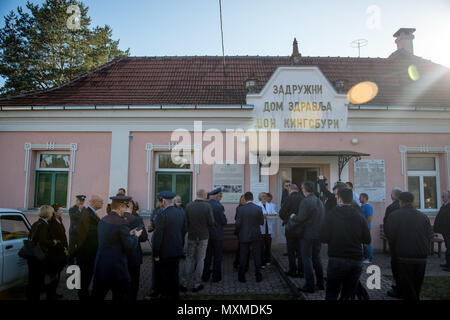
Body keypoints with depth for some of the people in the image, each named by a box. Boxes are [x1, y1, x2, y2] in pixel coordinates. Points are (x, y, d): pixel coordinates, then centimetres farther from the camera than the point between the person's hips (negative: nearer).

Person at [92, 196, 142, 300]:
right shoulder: (122, 223, -17)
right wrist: (136, 236, 3)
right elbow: (130, 247, -14)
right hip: (117, 268, -7)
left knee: (97, 296, 17)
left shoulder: (102, 220, 6)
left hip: (100, 266, 7)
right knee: (120, 297, 8)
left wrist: (129, 234, 15)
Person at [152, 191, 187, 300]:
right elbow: (184, 231, 7)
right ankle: (176, 296, 29)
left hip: (165, 253, -6)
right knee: (174, 275, 19)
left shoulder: (162, 214, -18)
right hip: (177, 251, 6)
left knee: (164, 277, 8)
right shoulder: (181, 213, 0)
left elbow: (158, 236, -17)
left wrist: (156, 254, -10)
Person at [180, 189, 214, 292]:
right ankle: (196, 284, 16)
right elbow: (211, 223, -12)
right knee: (200, 260, 11)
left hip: (191, 237, 2)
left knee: (189, 259, 14)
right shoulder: (207, 206, -14)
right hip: (203, 237, -2)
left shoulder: (188, 206, -8)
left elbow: (185, 221, -4)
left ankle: (184, 284, 15)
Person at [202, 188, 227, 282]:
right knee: (217, 257, 9)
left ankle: (205, 277, 22)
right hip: (217, 235, -4)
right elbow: (224, 222, -11)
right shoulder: (219, 207, -16)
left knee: (207, 257, 15)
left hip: (206, 235, 4)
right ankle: (216, 277, 16)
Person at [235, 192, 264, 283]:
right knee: (257, 256, 10)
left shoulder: (240, 209, -11)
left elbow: (238, 223, -10)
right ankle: (258, 276, 16)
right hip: (256, 236, 1)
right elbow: (262, 222, -3)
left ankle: (242, 277, 16)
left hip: (244, 236, 0)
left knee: (243, 257, 9)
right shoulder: (259, 208, -8)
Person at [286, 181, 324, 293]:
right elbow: (321, 217, 14)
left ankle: (309, 286, 5)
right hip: (318, 233, 8)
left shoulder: (306, 201, -18)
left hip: (308, 234, -8)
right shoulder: (319, 201, 9)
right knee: (316, 258, 18)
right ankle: (320, 283, 26)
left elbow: (300, 219, -20)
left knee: (307, 259, 1)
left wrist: (293, 217, 0)